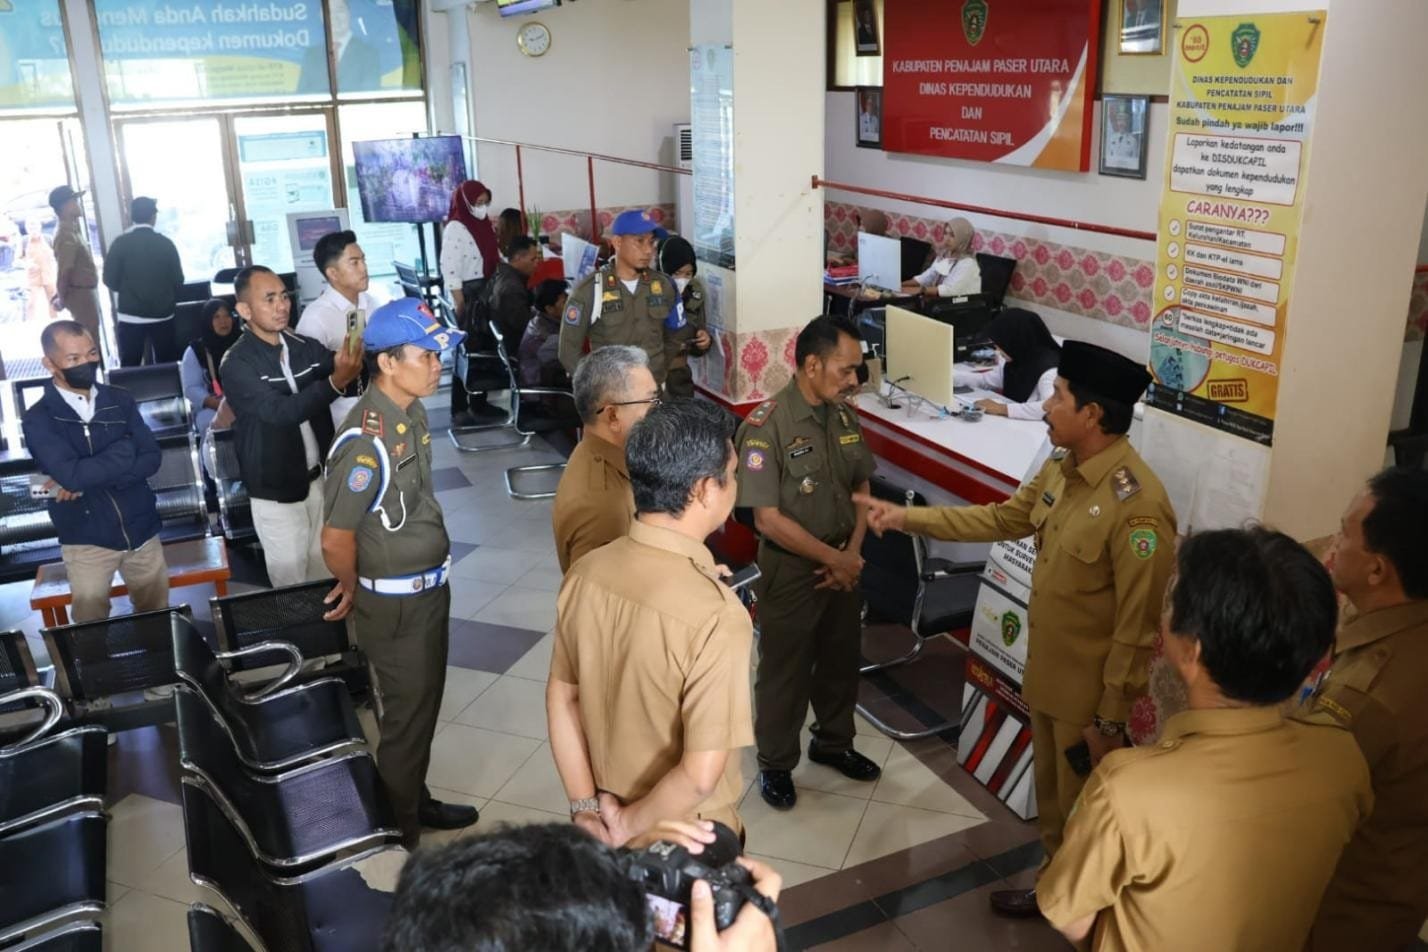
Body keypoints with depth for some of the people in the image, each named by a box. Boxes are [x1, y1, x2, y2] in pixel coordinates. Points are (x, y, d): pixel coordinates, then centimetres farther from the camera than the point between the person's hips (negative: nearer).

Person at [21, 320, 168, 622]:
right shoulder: (38, 419, -8)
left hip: (142, 530, 3)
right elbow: (71, 476, -22)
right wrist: (125, 450, -11)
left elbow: (152, 459, -6)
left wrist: (90, 477, -17)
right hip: (86, 540, -3)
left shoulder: (120, 401, 3)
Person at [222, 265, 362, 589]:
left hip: (318, 478, 5)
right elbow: (279, 412, -29)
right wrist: (336, 382, -43)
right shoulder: (237, 364, -16)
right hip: (276, 491, -5)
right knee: (292, 583, 6)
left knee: (326, 572, 16)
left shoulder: (306, 347, 0)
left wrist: (355, 362, -32)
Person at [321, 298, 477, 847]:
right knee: (406, 715, 8)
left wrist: (433, 574, 13)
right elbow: (336, 539, -24)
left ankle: (416, 800, 43)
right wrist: (354, 593, -6)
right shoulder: (367, 440, -28)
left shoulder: (412, 412, 0)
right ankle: (398, 834, 27)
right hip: (395, 602, -8)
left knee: (424, 704, 23)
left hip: (429, 588, 8)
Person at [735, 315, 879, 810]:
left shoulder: (845, 416, -2)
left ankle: (833, 742, 45)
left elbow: (862, 488, 8)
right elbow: (769, 519, -22)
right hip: (791, 570, -6)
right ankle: (775, 763, 31)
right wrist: (833, 558, -16)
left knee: (842, 660, 22)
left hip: (844, 563, 6)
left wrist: (853, 553, -5)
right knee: (784, 671, 10)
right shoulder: (766, 426, -23)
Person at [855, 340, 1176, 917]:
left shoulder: (1137, 505, -28)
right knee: (1051, 798, 25)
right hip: (1044, 673, 8)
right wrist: (907, 517, 10)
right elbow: (1003, 519, 14)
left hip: (1090, 691, -8)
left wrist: (1111, 719, -19)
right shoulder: (1060, 468, -1)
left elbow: (1138, 626, -24)